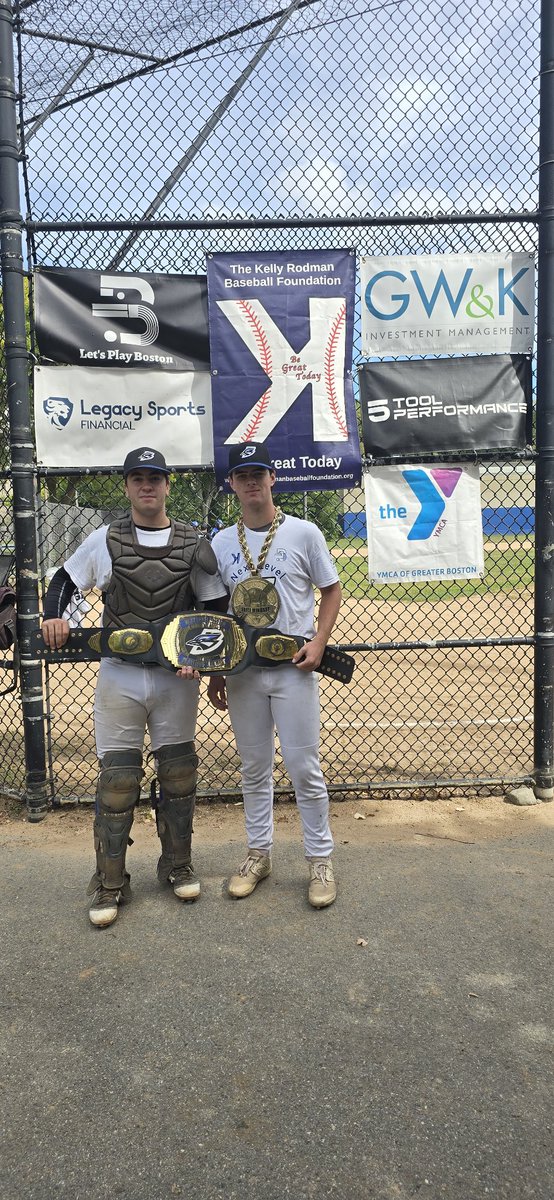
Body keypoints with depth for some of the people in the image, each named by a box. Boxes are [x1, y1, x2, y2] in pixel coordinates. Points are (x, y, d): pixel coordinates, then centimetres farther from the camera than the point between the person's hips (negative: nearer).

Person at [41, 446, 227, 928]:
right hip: (119, 676, -1)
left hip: (177, 677, 1)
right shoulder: (104, 541, 2)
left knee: (178, 774, 10)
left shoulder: (194, 544, 3)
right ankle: (110, 884, 16)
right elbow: (64, 582, 12)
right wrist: (56, 617, -9)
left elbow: (215, 608, 6)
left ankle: (177, 866, 29)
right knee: (116, 779, 2)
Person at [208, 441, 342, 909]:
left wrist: (319, 641, -11)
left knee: (304, 768, 0)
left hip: (293, 669, -3)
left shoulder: (303, 533, -2)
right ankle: (259, 853, 28)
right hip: (242, 672, 3)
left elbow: (332, 590, 3)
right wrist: (214, 670, 9)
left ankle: (321, 860, 15)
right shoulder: (221, 543, 7)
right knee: (254, 768, 13)